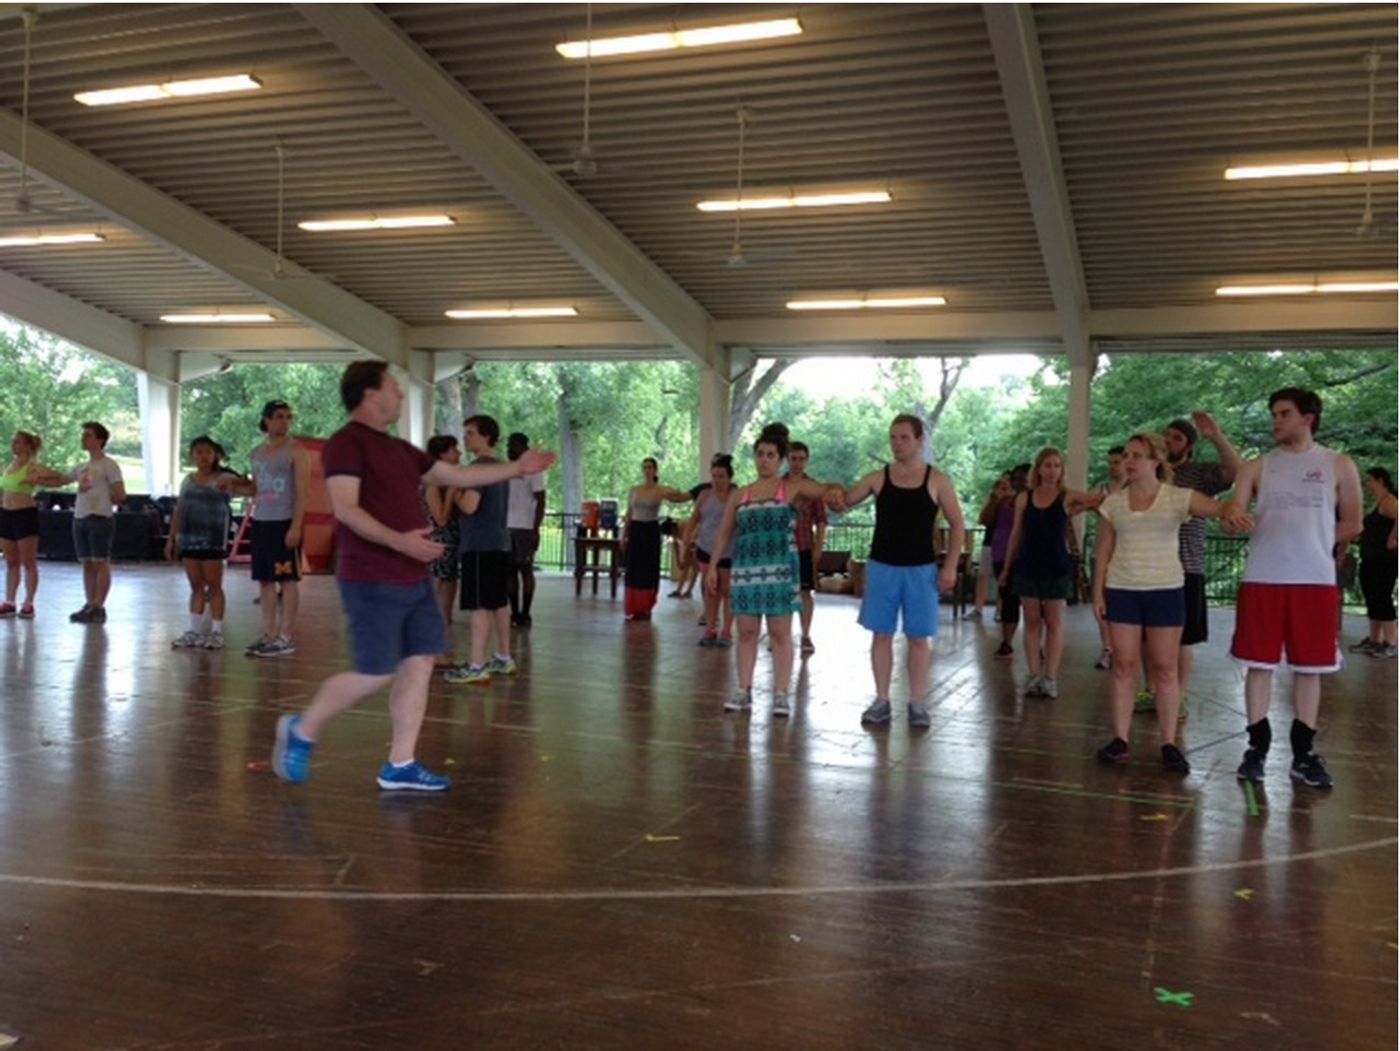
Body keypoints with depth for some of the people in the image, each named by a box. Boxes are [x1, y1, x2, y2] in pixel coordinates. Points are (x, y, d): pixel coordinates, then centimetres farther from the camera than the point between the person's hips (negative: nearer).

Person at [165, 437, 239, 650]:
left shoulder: (223, 478, -2)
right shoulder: (188, 481, 14)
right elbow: (178, 511, 16)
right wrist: (171, 538, 13)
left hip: (213, 539, -5)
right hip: (189, 538, 5)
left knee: (213, 585, 0)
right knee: (196, 586, 9)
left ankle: (216, 632, 5)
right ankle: (194, 632, 14)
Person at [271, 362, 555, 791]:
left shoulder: (399, 449, 18)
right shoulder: (347, 443, -10)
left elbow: (458, 475, 23)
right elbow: (346, 509, -20)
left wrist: (517, 468, 22)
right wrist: (398, 541, -29)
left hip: (414, 579, 9)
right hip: (373, 583, -9)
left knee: (419, 664, 5)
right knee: (376, 674, -6)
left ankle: (399, 765, 12)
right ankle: (301, 731, 16)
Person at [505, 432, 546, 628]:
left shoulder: (532, 471, -3)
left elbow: (540, 502, -7)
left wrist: (536, 530, -14)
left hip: (524, 528, -6)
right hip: (506, 528, 6)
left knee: (525, 570, -2)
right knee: (510, 570, 5)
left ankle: (525, 614, 2)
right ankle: (514, 613, 11)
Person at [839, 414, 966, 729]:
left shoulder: (937, 480, -2)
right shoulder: (877, 478, 2)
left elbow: (956, 524, 1)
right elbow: (843, 502, 3)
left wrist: (950, 566, -6)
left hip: (921, 569, -1)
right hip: (882, 567, 2)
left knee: (919, 637, 3)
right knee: (881, 634, 6)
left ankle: (918, 703, 12)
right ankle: (882, 700, 15)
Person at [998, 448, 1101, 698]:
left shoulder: (1068, 497, -3)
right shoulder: (1024, 498, 3)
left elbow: (1102, 498, -15)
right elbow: (1016, 535, 10)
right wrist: (1006, 568, 13)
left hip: (1056, 569, -2)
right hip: (1028, 567, 2)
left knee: (1054, 624, 3)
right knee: (1032, 622, 6)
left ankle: (1051, 678, 6)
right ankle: (1035, 676, 11)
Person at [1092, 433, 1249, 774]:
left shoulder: (1178, 497, -2)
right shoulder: (1113, 502, 5)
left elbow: (1217, 507, -19)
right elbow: (1104, 551, 8)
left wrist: (1232, 512, -42)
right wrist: (1098, 591, 3)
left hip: (1166, 590, -2)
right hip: (1122, 590, 2)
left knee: (1165, 667, 2)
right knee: (1124, 665, 3)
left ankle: (1169, 744, 9)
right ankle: (1120, 740, 9)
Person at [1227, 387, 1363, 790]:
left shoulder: (1338, 465, 5)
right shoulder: (1258, 467, 7)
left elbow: (1352, 525, 8)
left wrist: (1311, 543, 5)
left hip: (1315, 581, 0)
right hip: (1262, 580, 0)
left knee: (1309, 668, 6)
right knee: (1259, 663, 2)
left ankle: (1303, 753, 15)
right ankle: (1258, 747, 11)